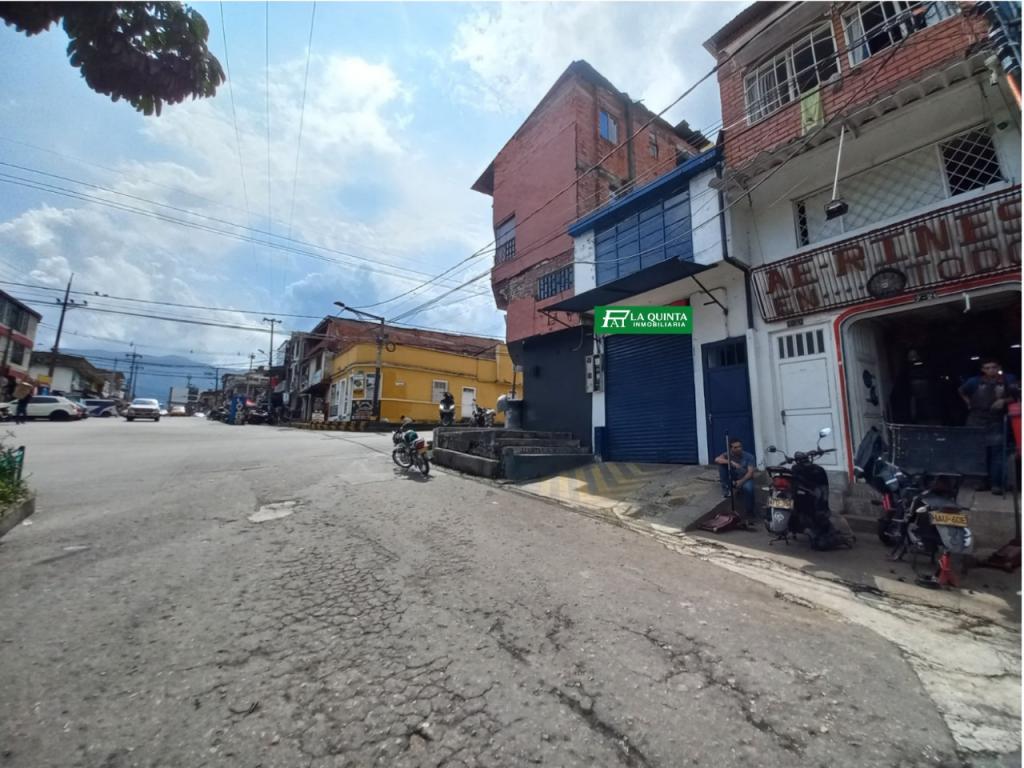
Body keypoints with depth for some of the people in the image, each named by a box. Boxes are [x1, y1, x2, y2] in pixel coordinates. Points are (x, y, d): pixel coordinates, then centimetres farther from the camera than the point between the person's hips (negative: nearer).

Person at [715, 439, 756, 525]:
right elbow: (717, 460, -24)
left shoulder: (748, 456, -7)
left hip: (745, 479, -2)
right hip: (732, 479, 2)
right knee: (722, 463, -20)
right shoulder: (728, 455, -4)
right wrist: (731, 462, -37)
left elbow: (750, 472, -16)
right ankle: (726, 487, -14)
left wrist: (741, 481, -31)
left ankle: (750, 514, -19)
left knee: (748, 488, -36)